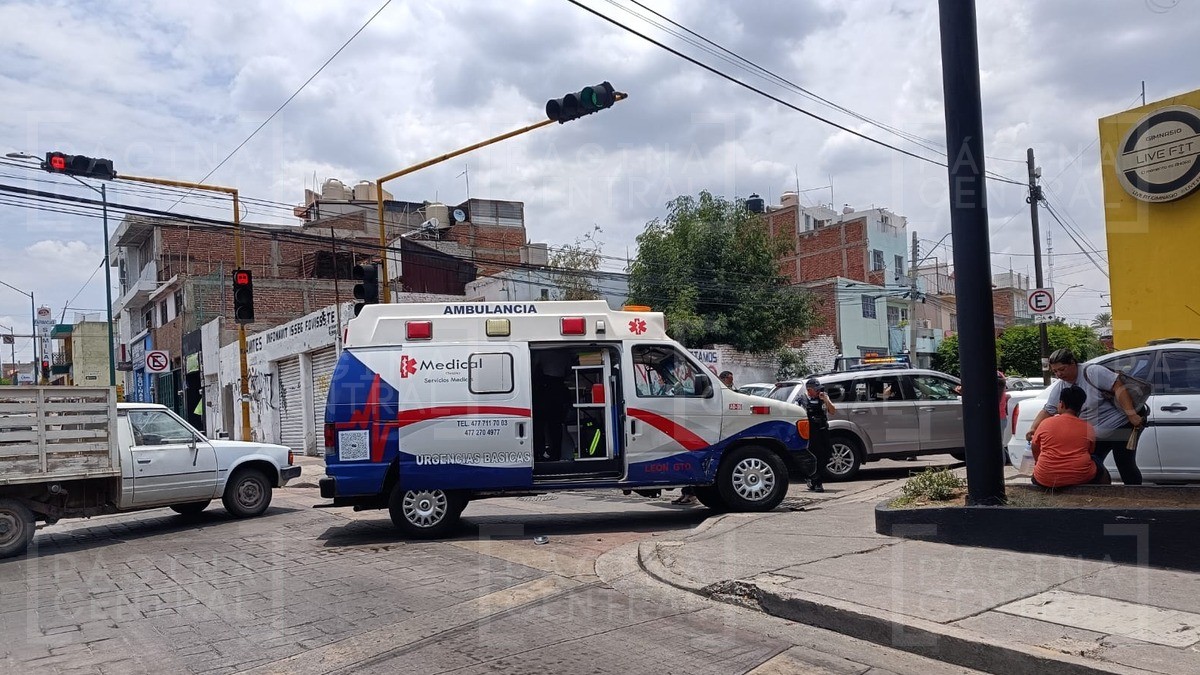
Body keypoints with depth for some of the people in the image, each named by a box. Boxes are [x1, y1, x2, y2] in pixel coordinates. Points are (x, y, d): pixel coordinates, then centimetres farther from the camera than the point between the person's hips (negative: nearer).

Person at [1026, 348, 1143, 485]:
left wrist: (1131, 414, -28)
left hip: (1120, 427, -6)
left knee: (1126, 468, -2)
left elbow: (1119, 388, -21)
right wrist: (1033, 429, -12)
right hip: (1095, 436, 6)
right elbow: (1047, 411, 3)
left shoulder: (1092, 372, -17)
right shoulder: (1058, 389, 1)